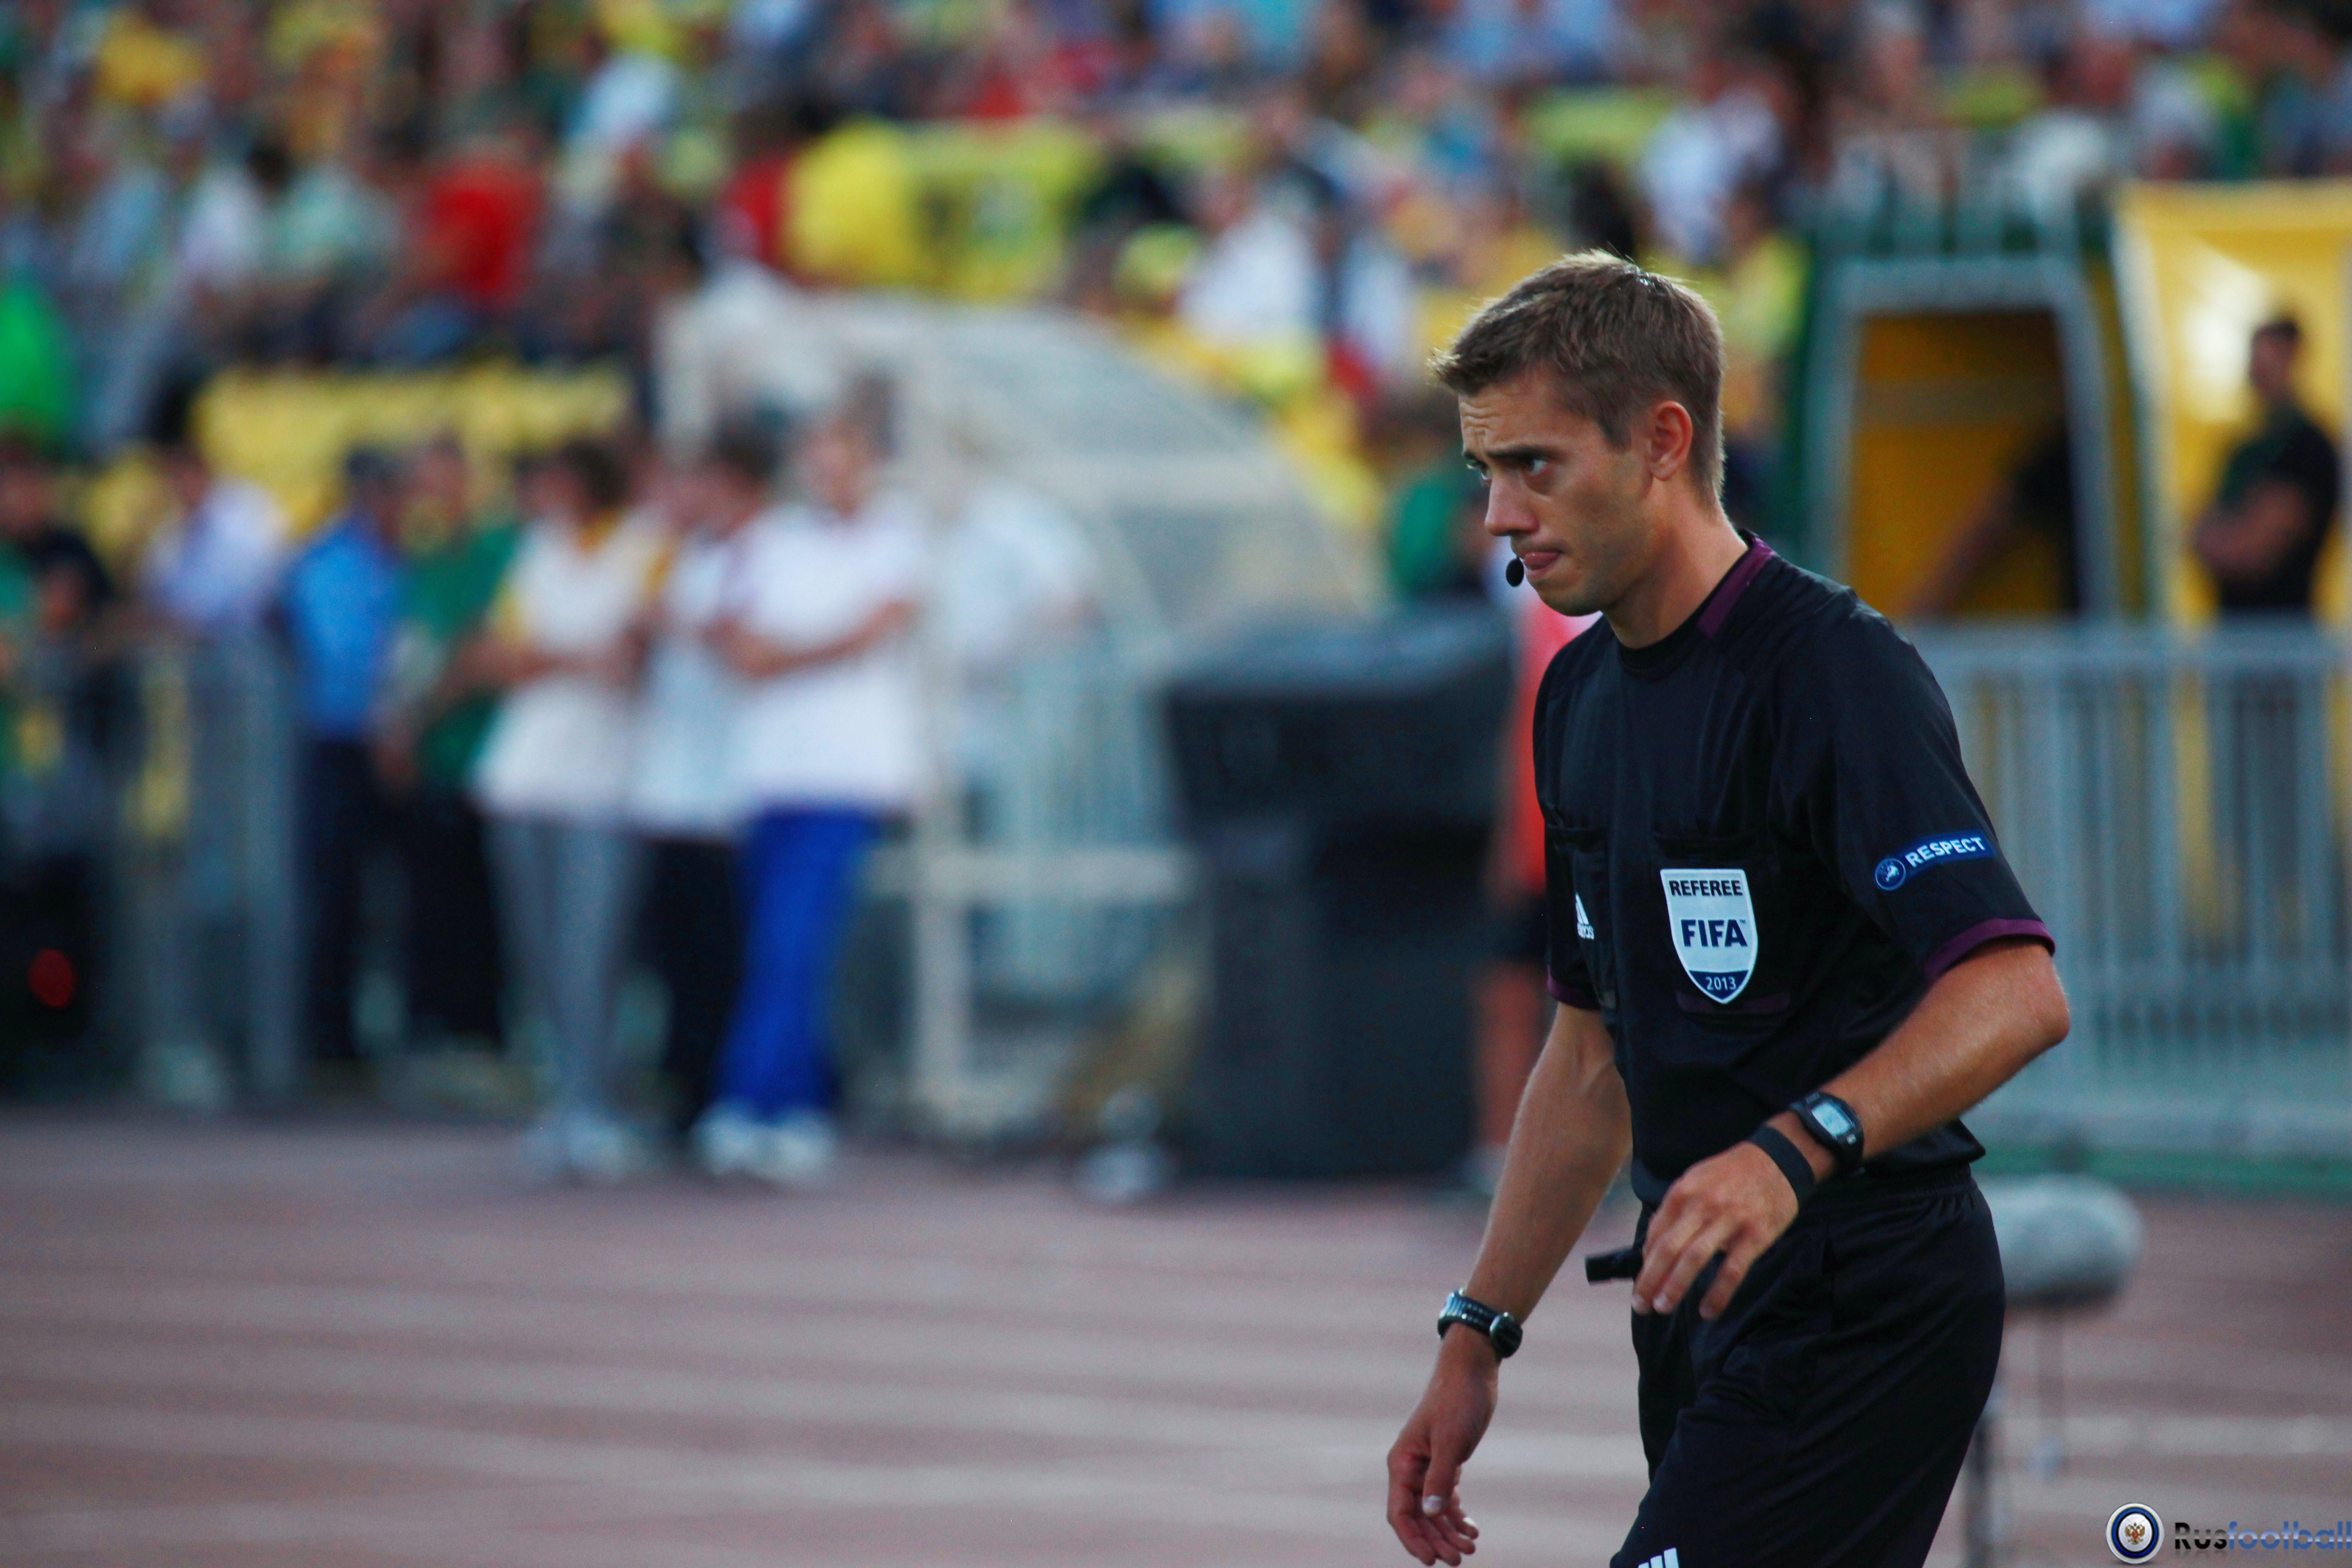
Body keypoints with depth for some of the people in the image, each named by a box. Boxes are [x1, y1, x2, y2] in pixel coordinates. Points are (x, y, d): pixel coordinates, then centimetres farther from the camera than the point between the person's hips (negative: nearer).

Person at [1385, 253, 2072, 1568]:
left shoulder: (1833, 672, -16)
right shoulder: (1584, 694, 13)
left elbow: (2016, 991, -28)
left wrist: (1795, 1149, -41)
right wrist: (1478, 1337, 19)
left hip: (1861, 1302, -9)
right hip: (1705, 1300, 9)